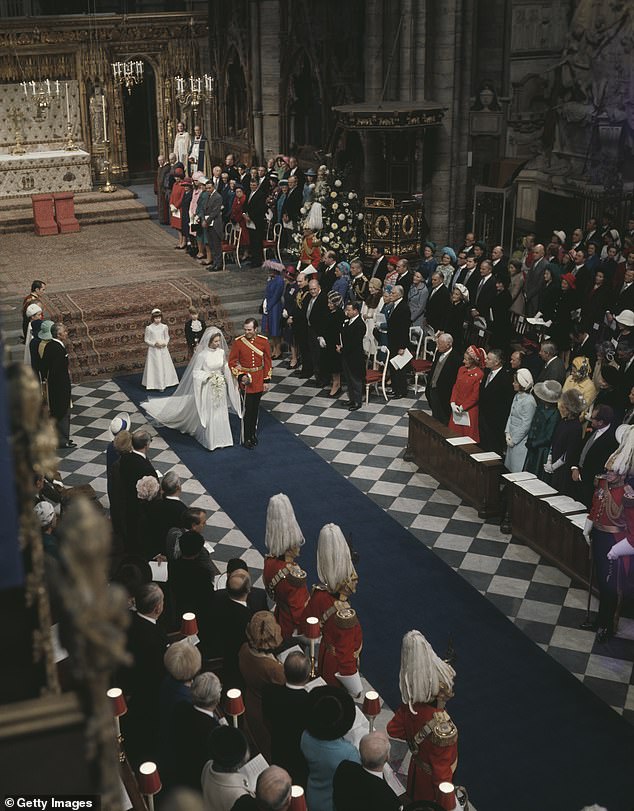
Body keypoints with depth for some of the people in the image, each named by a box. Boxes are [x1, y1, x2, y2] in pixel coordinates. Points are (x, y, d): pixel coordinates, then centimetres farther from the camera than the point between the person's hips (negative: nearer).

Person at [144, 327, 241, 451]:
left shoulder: (221, 352, -3)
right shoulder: (202, 355, -17)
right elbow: (196, 373, -10)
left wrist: (230, 371, -8)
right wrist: (209, 375, -19)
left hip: (220, 387, 5)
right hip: (208, 388, -5)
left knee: (221, 414, 11)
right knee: (208, 415, 4)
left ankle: (221, 439, 22)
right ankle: (210, 441, 16)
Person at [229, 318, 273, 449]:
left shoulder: (263, 341, -3)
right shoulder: (238, 342, -10)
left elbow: (267, 362, 3)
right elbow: (232, 362, -5)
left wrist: (267, 380, 1)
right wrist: (240, 376, -16)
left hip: (259, 381, 3)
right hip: (245, 380, -3)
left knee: (255, 409, 14)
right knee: (247, 410, -2)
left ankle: (253, 434, 30)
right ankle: (246, 439, 8)